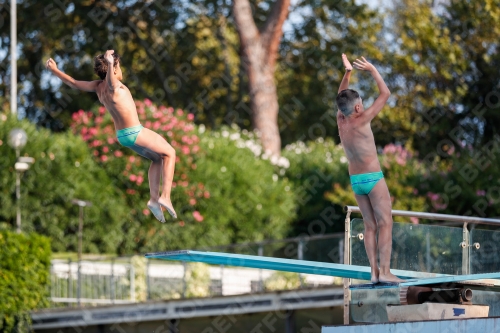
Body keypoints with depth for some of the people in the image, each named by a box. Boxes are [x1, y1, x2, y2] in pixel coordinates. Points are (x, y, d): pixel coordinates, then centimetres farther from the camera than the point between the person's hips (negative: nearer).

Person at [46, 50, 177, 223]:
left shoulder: (98, 86, 3)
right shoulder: (112, 84, -20)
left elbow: (73, 83, 13)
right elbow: (110, 76, -45)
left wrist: (54, 70, 25)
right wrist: (110, 62, -64)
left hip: (122, 134, 9)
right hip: (135, 132, -9)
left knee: (158, 159, 21)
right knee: (169, 153, 5)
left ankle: (154, 199, 14)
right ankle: (165, 197, -4)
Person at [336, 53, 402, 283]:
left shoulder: (341, 121, -1)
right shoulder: (361, 121, -17)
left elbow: (342, 98, 18)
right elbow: (385, 94, -12)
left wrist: (347, 73, 14)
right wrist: (373, 71, -7)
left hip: (355, 180, 7)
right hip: (373, 178, -7)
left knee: (370, 225, 7)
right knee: (385, 224, -6)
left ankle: (374, 271, 1)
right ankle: (385, 271, -14)